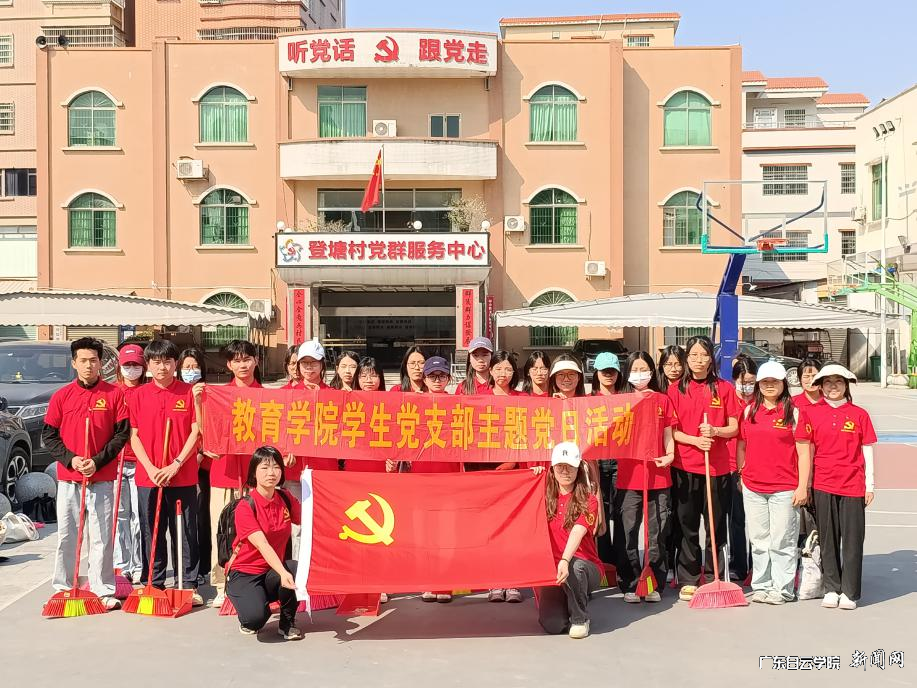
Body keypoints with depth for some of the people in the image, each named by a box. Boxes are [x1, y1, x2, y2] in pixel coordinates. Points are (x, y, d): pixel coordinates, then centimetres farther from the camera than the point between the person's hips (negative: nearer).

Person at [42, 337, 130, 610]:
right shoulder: (61, 396, 4)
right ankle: (63, 587, 19)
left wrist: (97, 461, -10)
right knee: (66, 535, 7)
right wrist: (71, 459, -9)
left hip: (102, 478, -1)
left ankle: (103, 590, 7)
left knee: (101, 536, 1)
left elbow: (122, 433, -1)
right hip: (68, 478, 2)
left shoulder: (114, 394, 0)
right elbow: (48, 436, 5)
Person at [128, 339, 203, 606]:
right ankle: (153, 584, 20)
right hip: (148, 477, 2)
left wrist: (176, 464, -12)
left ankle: (189, 585, 13)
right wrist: (150, 468, -8)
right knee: (151, 533, 9)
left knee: (185, 532, 4)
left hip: (183, 476, -1)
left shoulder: (189, 393, 0)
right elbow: (134, 436, 4)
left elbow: (196, 432, -3)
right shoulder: (138, 396, 4)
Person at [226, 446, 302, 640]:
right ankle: (248, 619, 9)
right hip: (244, 574, -4)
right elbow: (262, 545, -31)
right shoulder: (245, 506, -18)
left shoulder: (286, 499, -2)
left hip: (274, 571, 4)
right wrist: (283, 573, -44)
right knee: (256, 617, -33)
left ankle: (287, 623, -3)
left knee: (297, 570, -31)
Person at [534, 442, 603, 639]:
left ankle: (580, 618, -10)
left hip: (585, 566, -2)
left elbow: (577, 532, -22)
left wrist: (565, 561, -39)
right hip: (551, 568, 2)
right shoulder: (545, 497, 7)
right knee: (552, 625, -20)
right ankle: (568, 600, 18)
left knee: (574, 567, -39)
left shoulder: (589, 501, -6)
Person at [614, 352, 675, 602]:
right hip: (628, 477, -1)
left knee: (657, 534, 6)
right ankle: (630, 586, 10)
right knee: (627, 534, 1)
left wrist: (670, 454, -7)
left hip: (658, 476, 1)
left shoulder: (662, 400, 8)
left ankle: (655, 585, 15)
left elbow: (668, 436, 11)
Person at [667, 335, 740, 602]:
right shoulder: (676, 389, 5)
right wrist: (695, 440, -14)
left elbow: (733, 428, 5)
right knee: (687, 526, 4)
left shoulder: (724, 388, 6)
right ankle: (688, 581, 12)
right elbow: (671, 430, 2)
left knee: (716, 525, 4)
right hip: (684, 466, 0)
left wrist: (714, 431, -15)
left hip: (717, 466, 0)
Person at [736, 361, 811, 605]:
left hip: (784, 488, -4)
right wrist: (741, 475, 12)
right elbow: (741, 446, 16)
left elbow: (804, 452, -4)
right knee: (759, 540, 11)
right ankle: (761, 586, 20)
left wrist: (802, 486, -8)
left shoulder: (794, 412, -2)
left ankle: (782, 589, 9)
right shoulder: (749, 411, 9)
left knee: (782, 541, 0)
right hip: (752, 487, 4)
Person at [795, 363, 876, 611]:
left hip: (853, 484, -1)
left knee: (852, 538, 1)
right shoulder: (810, 412, 3)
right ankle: (831, 589, 17)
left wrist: (870, 485, 3)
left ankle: (849, 592, 10)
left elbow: (867, 450, 5)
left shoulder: (859, 414, 2)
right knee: (827, 538, 7)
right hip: (823, 484, 1)